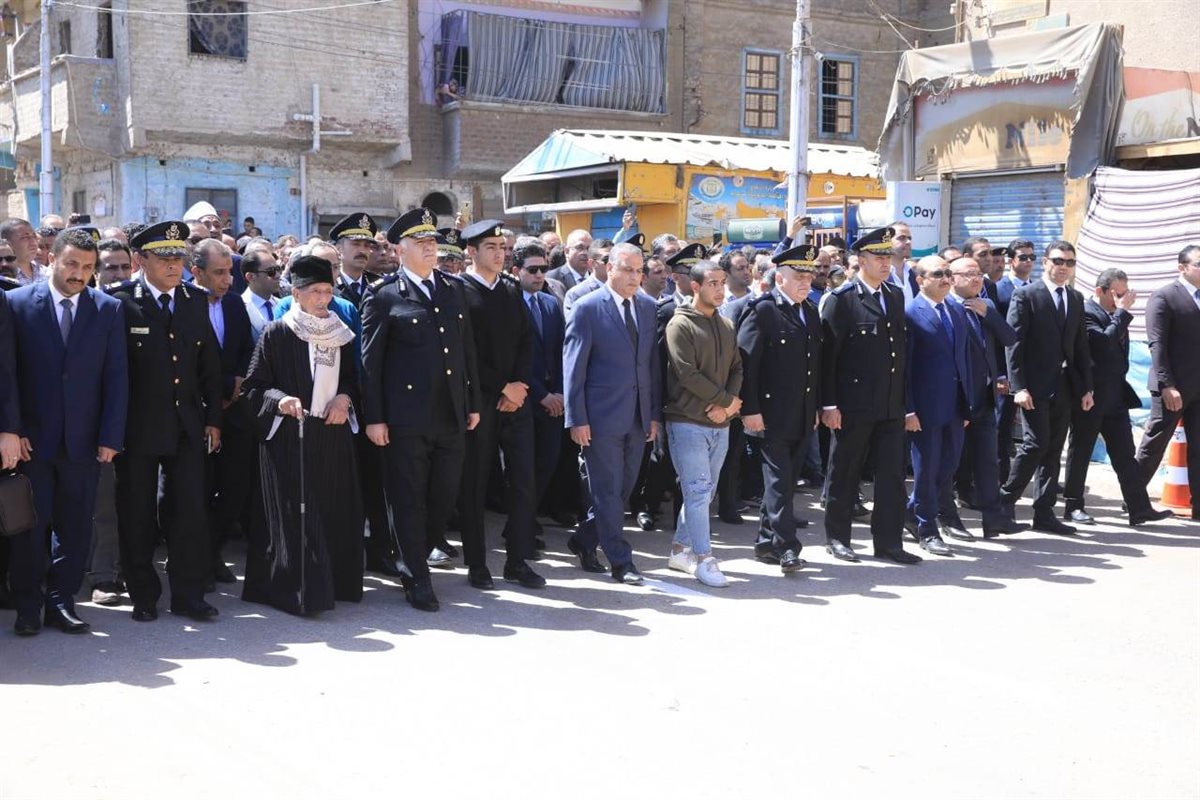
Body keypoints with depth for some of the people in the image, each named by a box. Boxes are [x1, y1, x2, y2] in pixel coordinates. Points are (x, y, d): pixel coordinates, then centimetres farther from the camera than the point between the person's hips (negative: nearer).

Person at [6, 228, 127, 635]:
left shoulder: (109, 310, 4)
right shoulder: (18, 303, -1)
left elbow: (116, 377, 2)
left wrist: (111, 437, -4)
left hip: (84, 441, 2)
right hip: (32, 439, -1)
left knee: (75, 525, 6)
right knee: (29, 524, 4)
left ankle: (61, 601, 18)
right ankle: (27, 606, 16)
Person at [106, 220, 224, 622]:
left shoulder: (196, 301, 7)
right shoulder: (120, 301, -7)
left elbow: (209, 363, 11)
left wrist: (213, 418, 8)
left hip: (187, 425, 3)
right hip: (137, 427, -3)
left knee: (190, 511, 2)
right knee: (137, 514, 7)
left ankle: (188, 595, 12)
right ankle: (143, 596, 19)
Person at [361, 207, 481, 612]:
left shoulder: (454, 288, 12)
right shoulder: (383, 294, -3)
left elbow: (467, 348, 15)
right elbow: (370, 360, -5)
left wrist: (473, 403, 12)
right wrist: (374, 418, -9)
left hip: (451, 415, 5)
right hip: (406, 418, -5)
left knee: (444, 498, 10)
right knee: (409, 500, 2)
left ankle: (415, 560, 29)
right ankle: (418, 579, 12)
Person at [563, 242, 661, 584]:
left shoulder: (648, 308, 9)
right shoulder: (588, 308, -7)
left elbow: (653, 363, 12)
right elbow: (573, 367, -9)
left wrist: (655, 414, 8)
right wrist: (577, 419, -12)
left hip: (638, 417, 6)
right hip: (602, 417, -6)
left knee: (623, 488, 12)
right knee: (608, 491, 1)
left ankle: (584, 541, 29)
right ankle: (620, 561, 10)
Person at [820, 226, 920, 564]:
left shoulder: (896, 296, 11)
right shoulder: (841, 299, -8)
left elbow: (902, 348, 15)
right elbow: (827, 354, -10)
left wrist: (905, 399, 11)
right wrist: (829, 404, -14)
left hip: (892, 406, 6)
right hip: (853, 406, -5)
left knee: (892, 475, 5)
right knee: (844, 474, 6)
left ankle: (888, 541, 12)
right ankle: (837, 537, 19)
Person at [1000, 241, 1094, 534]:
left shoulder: (1076, 299, 15)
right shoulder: (1026, 295, -5)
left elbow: (1081, 346, 16)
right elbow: (1014, 344, -10)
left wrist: (1086, 388, 10)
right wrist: (1018, 386, -16)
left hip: (1064, 388, 6)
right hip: (1035, 387, -6)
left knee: (1054, 450, 6)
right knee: (1037, 443, -12)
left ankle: (1044, 513, 10)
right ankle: (1006, 498, 5)